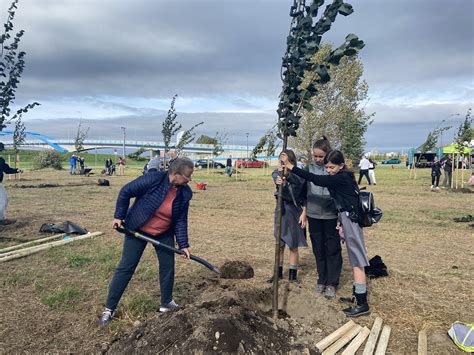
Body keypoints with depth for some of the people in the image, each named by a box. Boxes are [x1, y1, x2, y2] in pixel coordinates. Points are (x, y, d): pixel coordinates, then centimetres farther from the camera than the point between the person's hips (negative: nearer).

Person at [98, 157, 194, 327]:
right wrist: (119, 216, -12)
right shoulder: (152, 179, -28)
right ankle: (109, 309, 12)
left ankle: (166, 303, 28)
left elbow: (181, 220, -7)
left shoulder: (185, 193, -14)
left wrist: (183, 245, -11)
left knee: (168, 266, 6)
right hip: (137, 229, -4)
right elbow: (125, 192, -16)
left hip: (164, 234, 4)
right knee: (126, 267, 0)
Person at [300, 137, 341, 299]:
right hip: (314, 215, 4)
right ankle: (321, 280, 29)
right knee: (318, 249, 14)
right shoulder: (310, 168, 2)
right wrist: (304, 212, 11)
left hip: (331, 215, -4)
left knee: (332, 250, 6)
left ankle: (332, 283, 19)